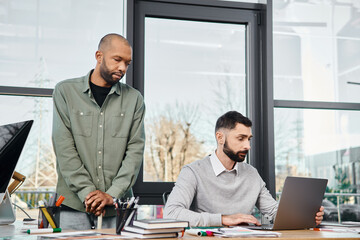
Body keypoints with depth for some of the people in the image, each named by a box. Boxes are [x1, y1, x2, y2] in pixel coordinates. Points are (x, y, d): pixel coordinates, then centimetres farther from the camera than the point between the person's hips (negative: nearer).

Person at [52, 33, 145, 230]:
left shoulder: (134, 99, 7)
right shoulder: (65, 91, 3)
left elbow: (135, 150, 0)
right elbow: (64, 148, -4)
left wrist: (112, 194, -10)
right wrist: (87, 192, -11)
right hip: (74, 204, -1)